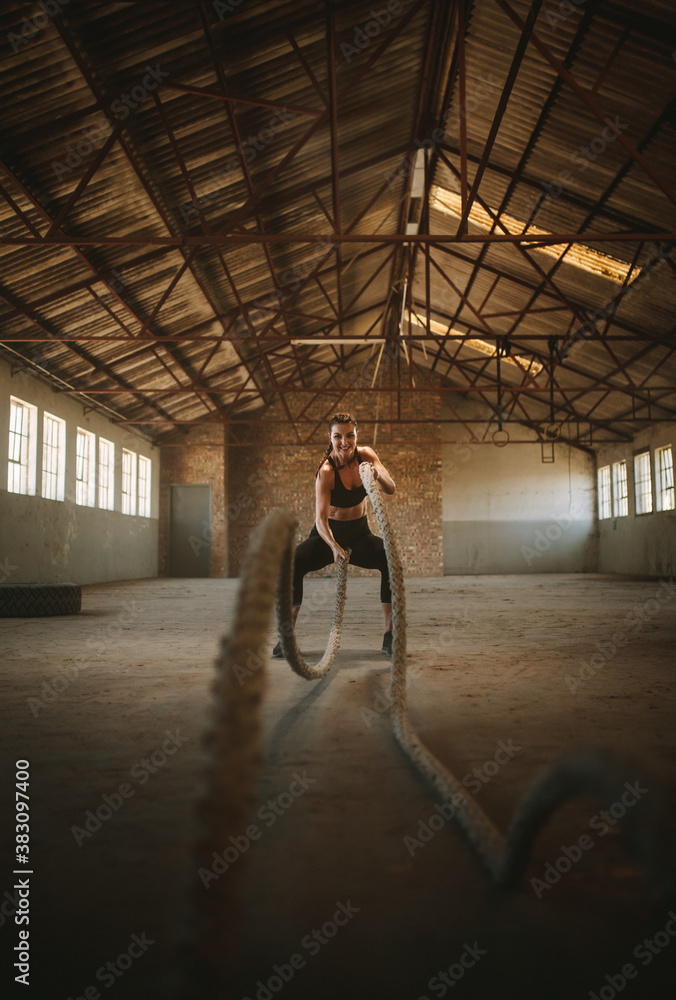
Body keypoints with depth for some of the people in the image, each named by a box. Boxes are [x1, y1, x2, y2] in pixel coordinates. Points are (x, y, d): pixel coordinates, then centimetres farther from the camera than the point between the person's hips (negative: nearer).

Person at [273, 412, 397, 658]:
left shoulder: (365, 454, -9)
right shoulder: (326, 471, -21)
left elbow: (391, 489, -19)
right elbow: (321, 518, -29)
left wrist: (378, 475, -42)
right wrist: (334, 547, -47)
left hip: (359, 534, 3)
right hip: (327, 535, -3)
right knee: (292, 564, -30)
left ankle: (390, 636, -17)